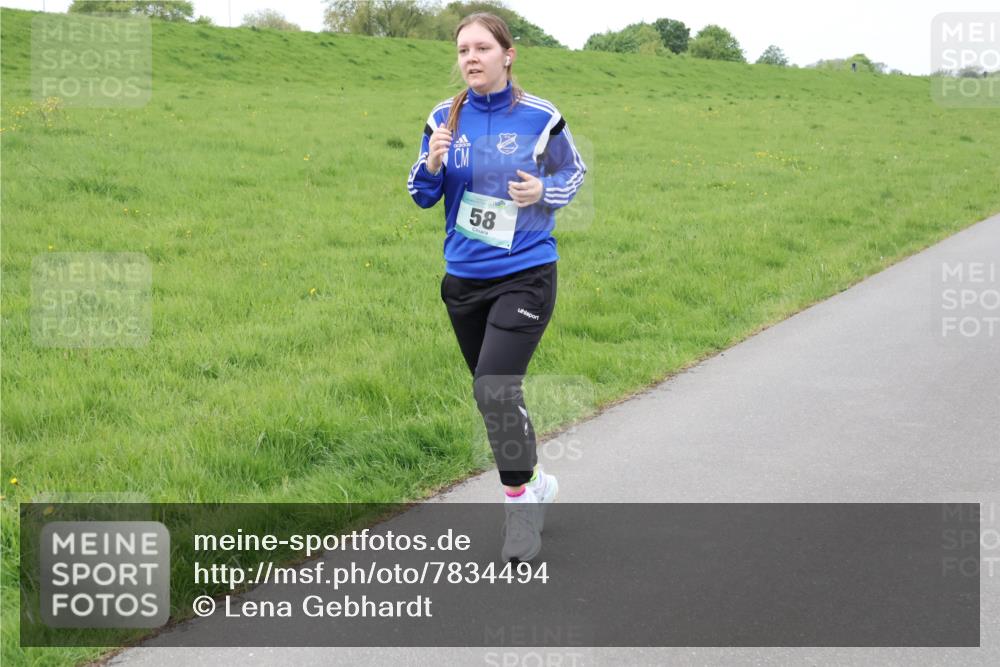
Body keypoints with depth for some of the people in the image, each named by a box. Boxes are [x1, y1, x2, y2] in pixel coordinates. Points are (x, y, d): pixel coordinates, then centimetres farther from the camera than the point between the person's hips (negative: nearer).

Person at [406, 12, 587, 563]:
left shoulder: (540, 118, -7)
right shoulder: (445, 118, 2)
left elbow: (573, 172, 8)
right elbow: (423, 196, 6)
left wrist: (543, 192, -13)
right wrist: (432, 164, -15)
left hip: (525, 275, -5)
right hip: (464, 280, 5)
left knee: (496, 387, -19)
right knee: (490, 393, 14)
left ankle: (518, 497, -1)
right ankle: (532, 482, 36)